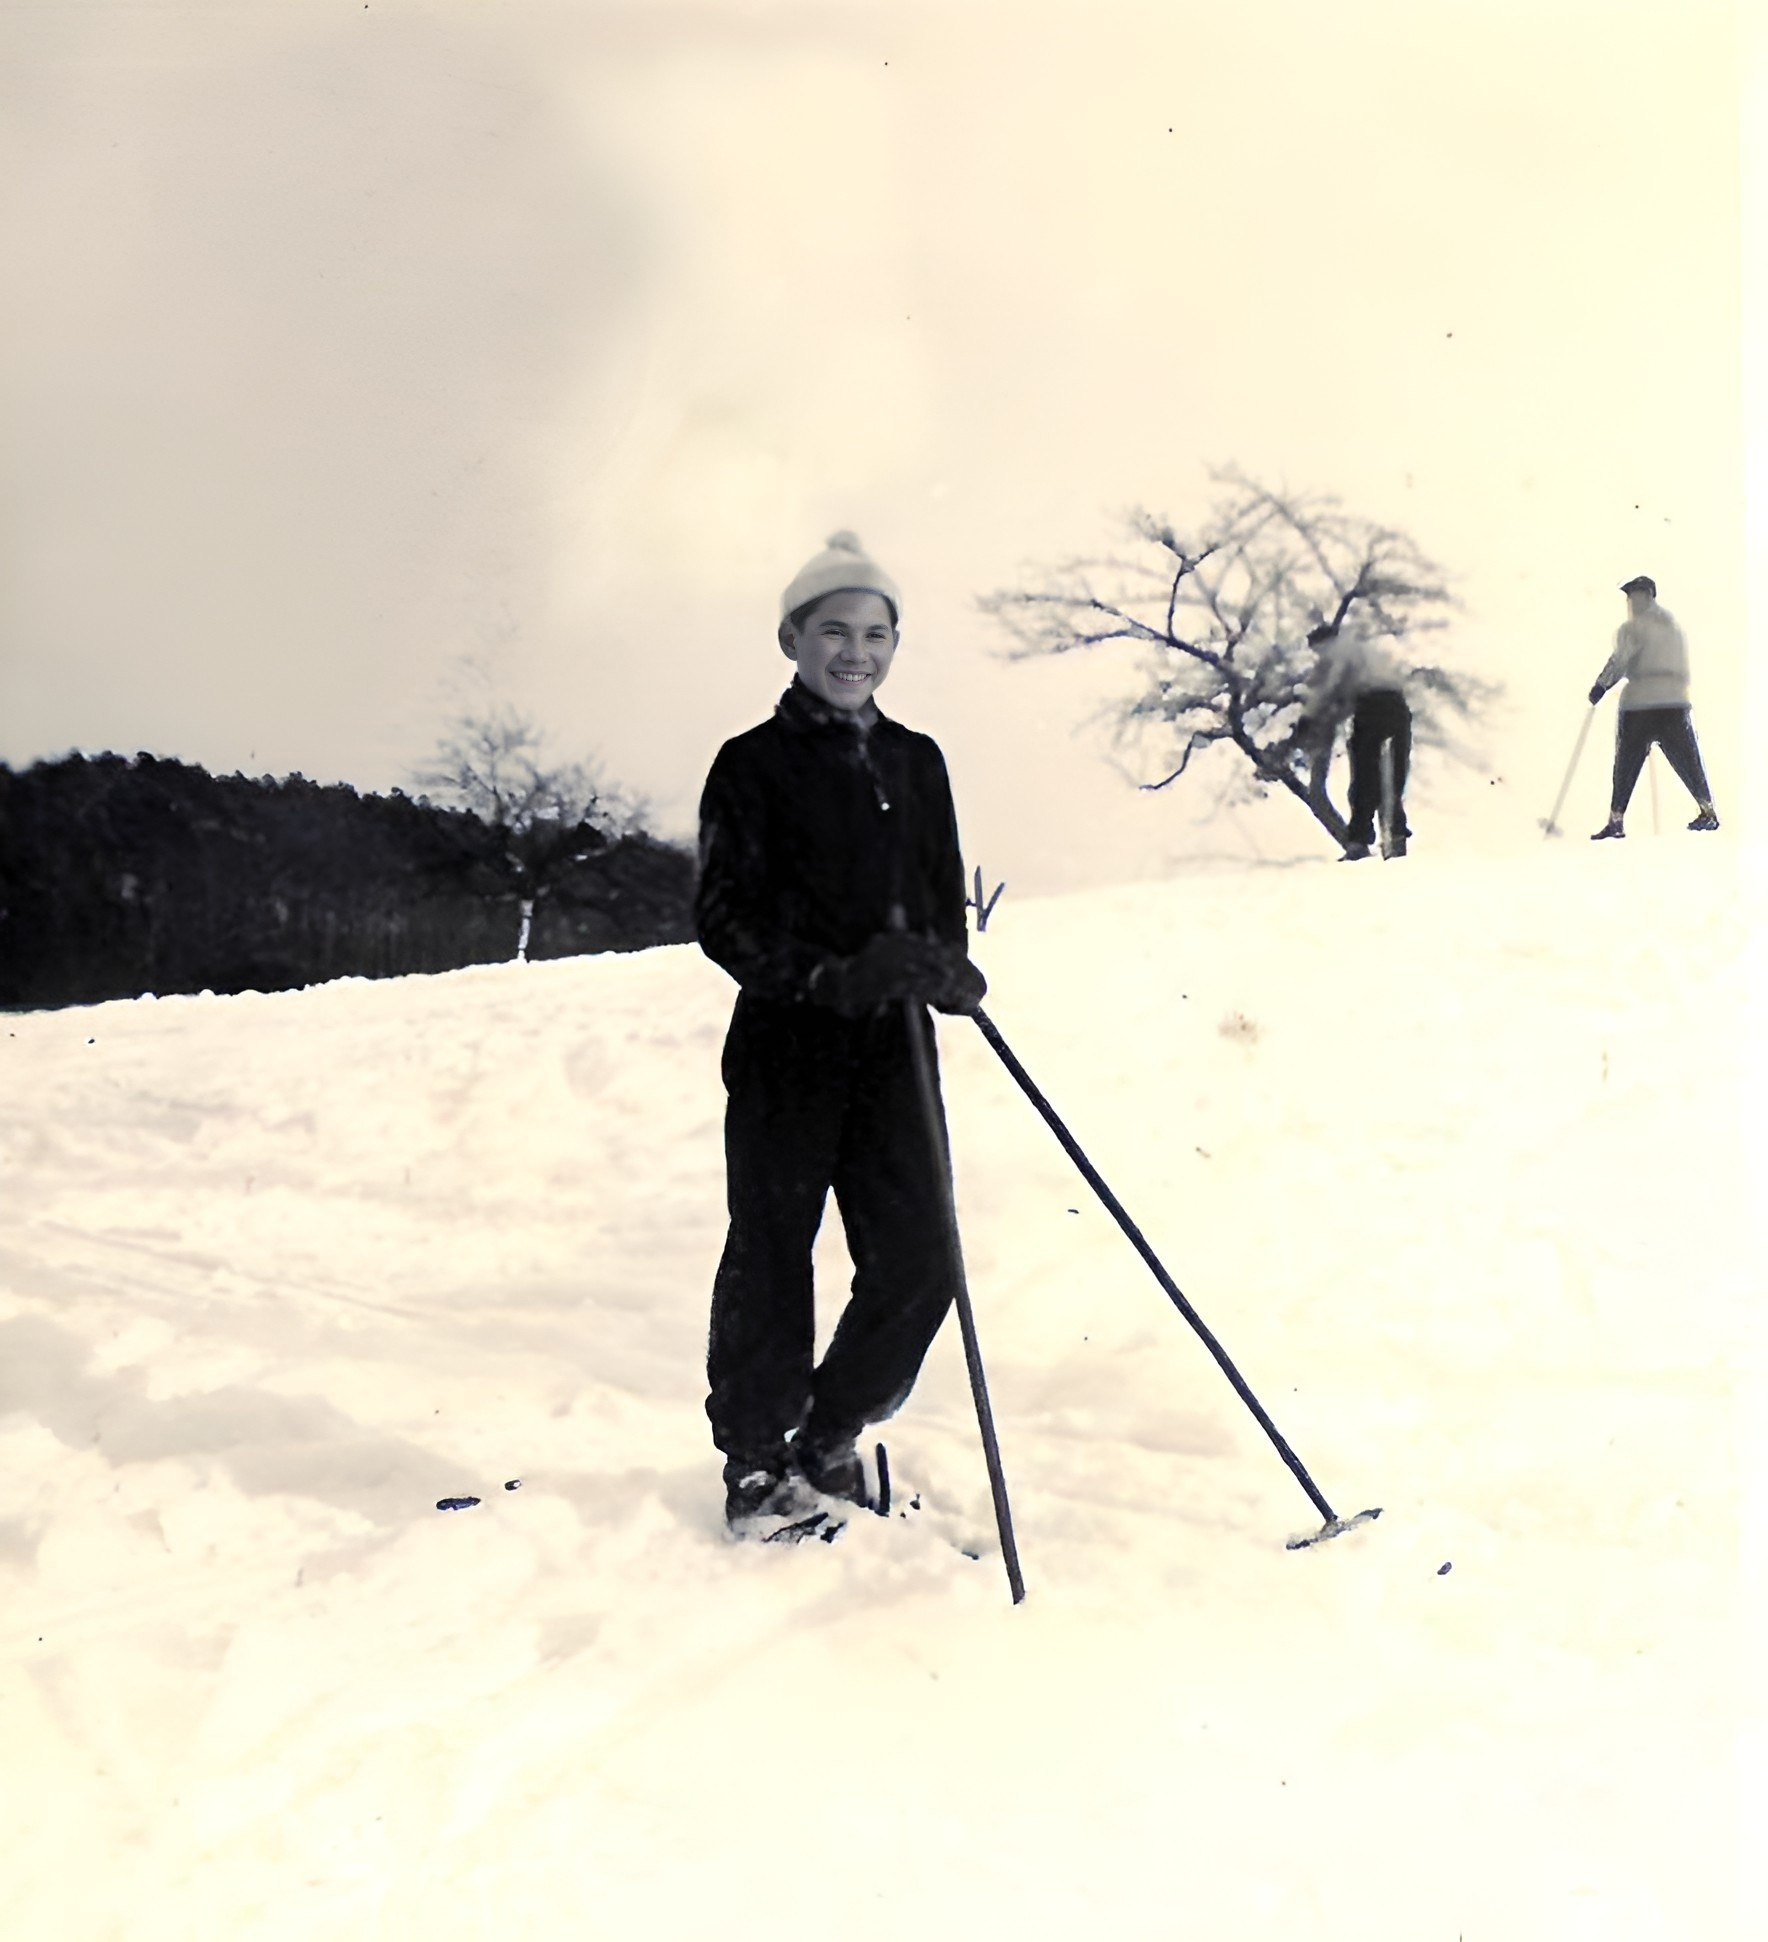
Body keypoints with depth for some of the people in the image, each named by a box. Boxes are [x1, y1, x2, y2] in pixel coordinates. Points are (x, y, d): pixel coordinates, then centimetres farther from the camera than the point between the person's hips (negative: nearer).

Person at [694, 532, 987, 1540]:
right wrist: (833, 976, -21)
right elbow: (725, 918, -7)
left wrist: (946, 967, -4)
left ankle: (830, 1438, 22)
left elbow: (946, 898, 18)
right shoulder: (755, 764, -1)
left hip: (893, 1049, 4)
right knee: (771, 1259, 1)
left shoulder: (917, 761, 14)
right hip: (786, 1048, -4)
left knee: (918, 1261, 0)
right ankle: (757, 1461, 20)